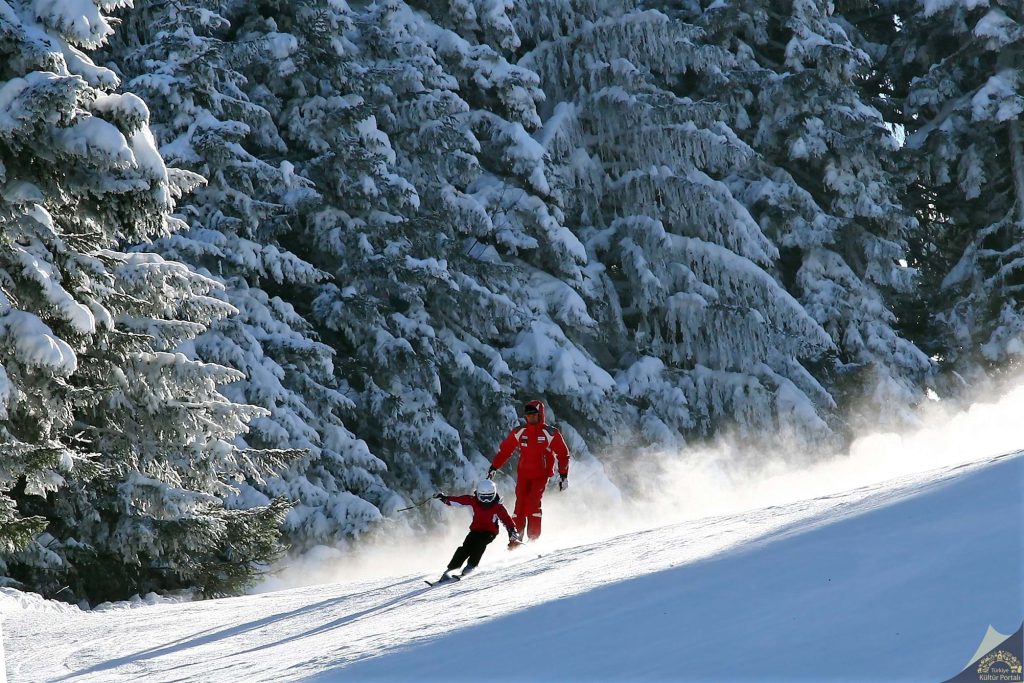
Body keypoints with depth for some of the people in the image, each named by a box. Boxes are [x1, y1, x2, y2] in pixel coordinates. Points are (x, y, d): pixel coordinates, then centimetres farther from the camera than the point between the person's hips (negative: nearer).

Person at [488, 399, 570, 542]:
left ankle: (533, 537, -14)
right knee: (520, 504, -5)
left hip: (541, 475, -3)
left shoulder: (550, 433, -5)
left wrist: (563, 475, -5)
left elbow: (563, 454, -1)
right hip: (523, 474, 3)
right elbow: (504, 450, 11)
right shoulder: (520, 432, 4)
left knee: (533, 502, -19)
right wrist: (493, 467, 8)